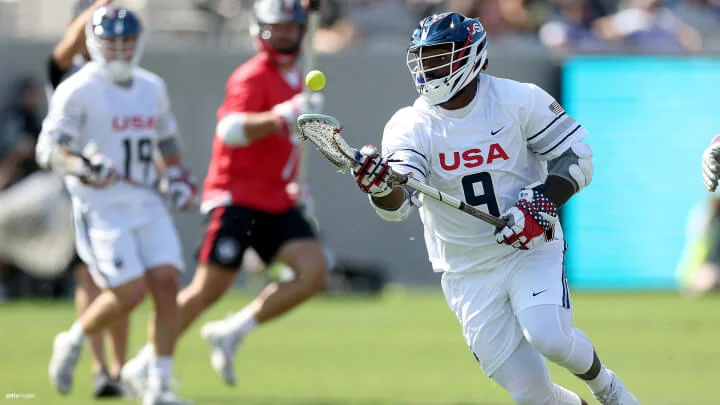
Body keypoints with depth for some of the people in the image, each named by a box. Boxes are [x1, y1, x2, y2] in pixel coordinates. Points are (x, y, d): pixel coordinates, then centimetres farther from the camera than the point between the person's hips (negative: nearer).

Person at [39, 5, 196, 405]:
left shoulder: (152, 88, 13)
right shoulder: (78, 90, -8)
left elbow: (166, 139, 29)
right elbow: (49, 149, -15)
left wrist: (177, 174, 13)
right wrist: (81, 166, -32)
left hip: (147, 205, 6)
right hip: (101, 207, -6)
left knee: (166, 283, -9)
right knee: (130, 292, -15)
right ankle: (71, 343, 12)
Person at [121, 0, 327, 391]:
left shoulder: (295, 79, 16)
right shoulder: (252, 77, -12)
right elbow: (231, 130, -30)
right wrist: (285, 115, -41)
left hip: (276, 201, 8)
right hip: (237, 197, -8)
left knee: (314, 274, -10)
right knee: (208, 290, -7)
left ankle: (231, 333, -1)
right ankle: (142, 366, 5)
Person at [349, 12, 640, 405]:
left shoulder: (519, 100, -8)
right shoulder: (410, 126, -7)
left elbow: (575, 156, -3)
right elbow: (398, 204, -21)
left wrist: (541, 205, -19)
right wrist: (379, 187, -44)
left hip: (531, 249, -1)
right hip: (468, 273, 1)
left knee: (548, 337, -28)